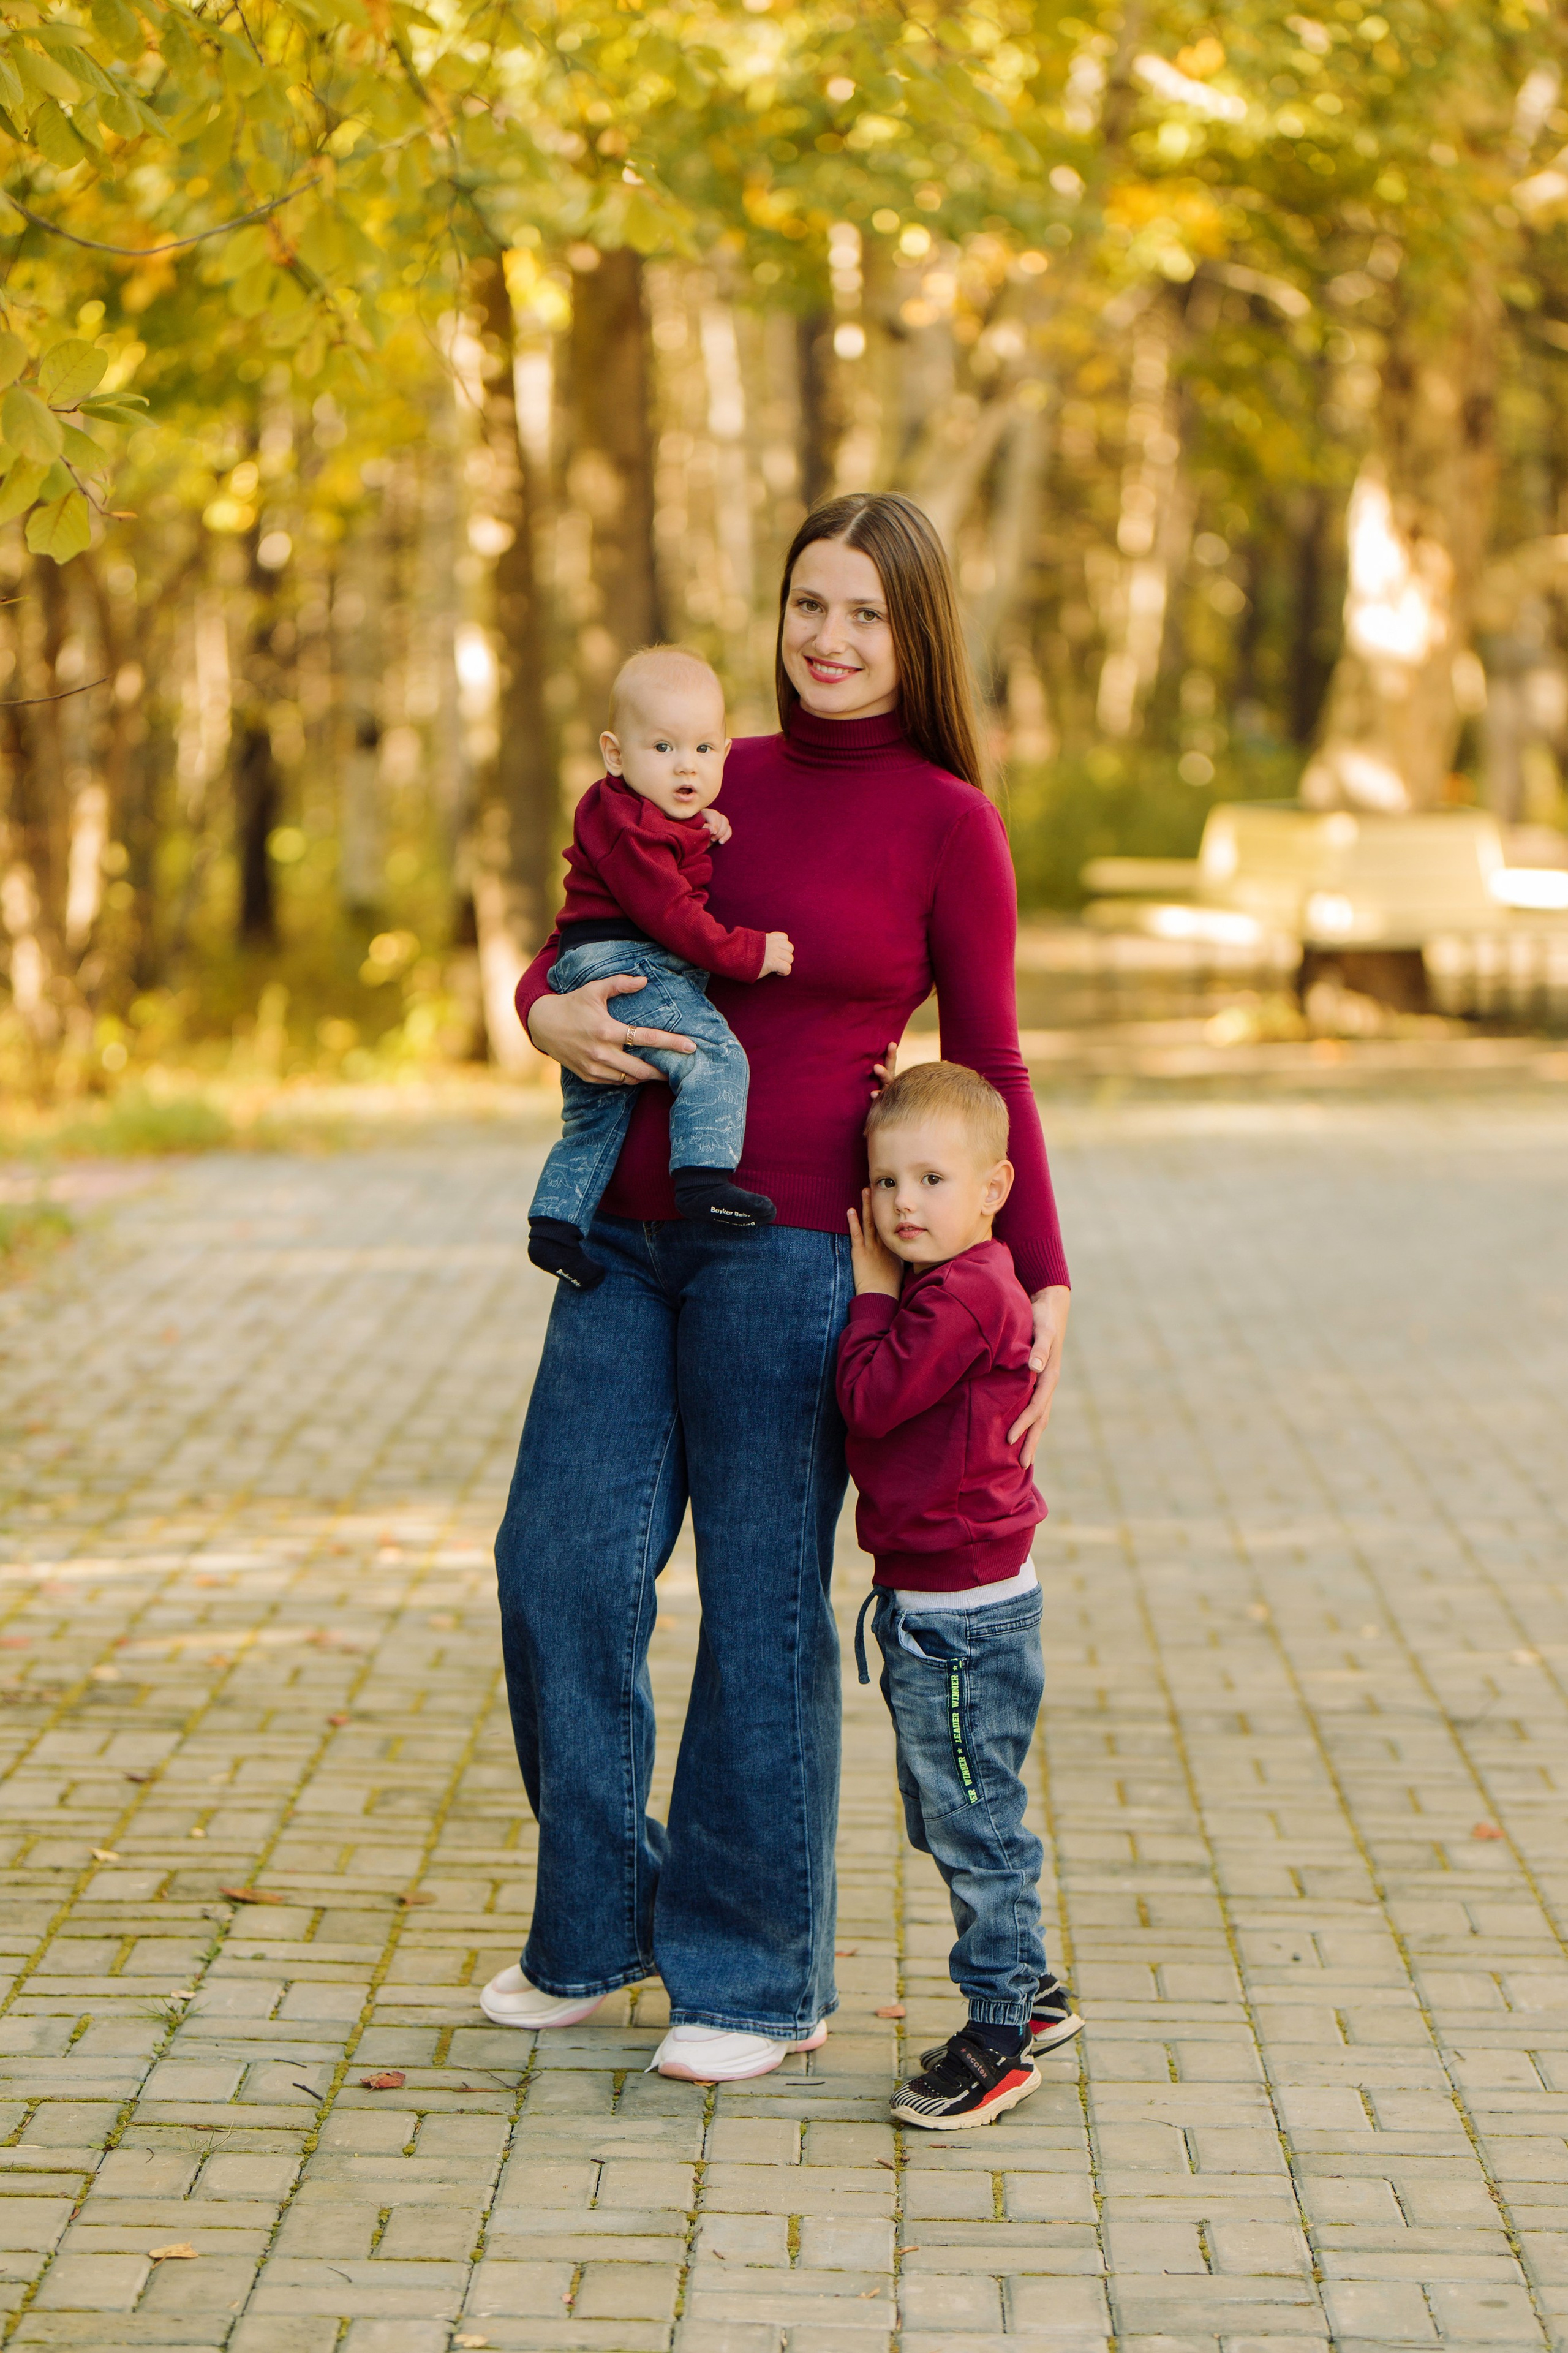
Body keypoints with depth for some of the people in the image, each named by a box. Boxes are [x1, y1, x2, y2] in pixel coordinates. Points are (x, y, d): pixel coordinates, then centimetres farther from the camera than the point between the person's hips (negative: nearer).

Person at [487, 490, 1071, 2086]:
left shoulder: (947, 822, -3)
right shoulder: (714, 783, 11)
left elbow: (988, 1071, 0)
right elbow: (573, 946, 16)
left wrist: (1043, 1286, -5)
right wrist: (554, 1016, -7)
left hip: (792, 1247, -5)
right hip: (631, 1236, 5)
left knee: (761, 1607, 1)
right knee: (562, 1565, 4)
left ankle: (758, 1975, 15)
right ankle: (602, 1923, 22)